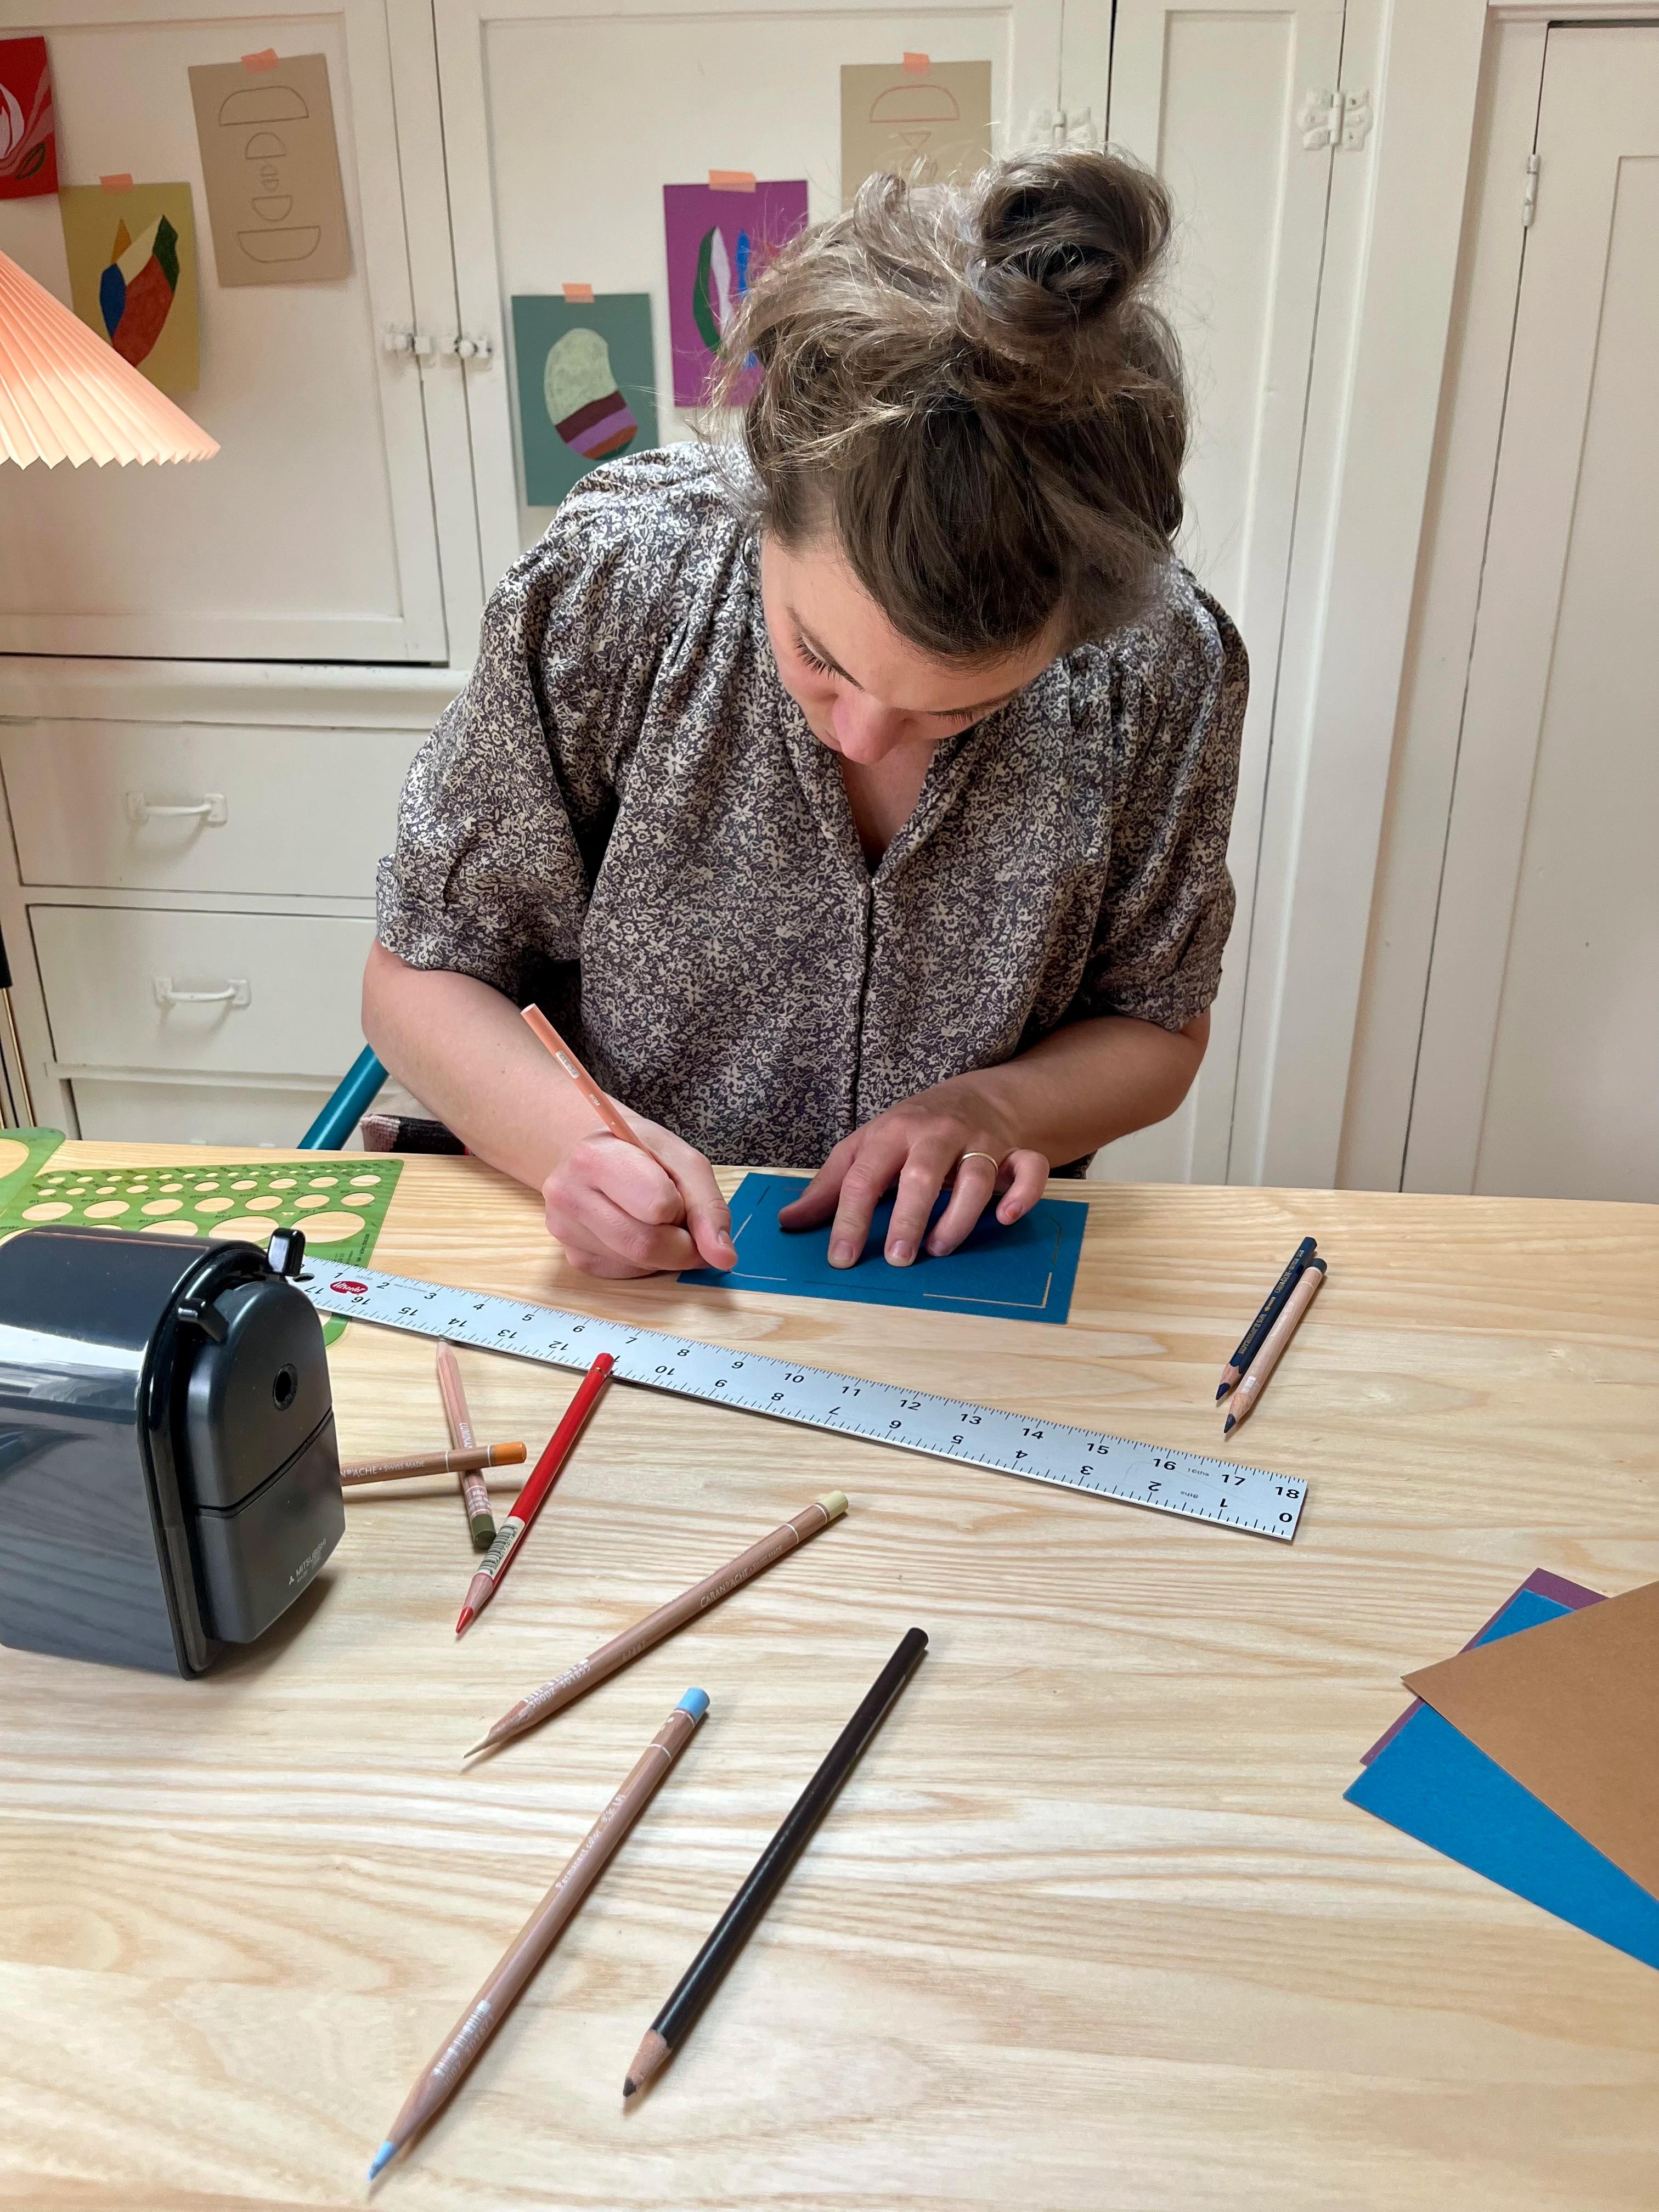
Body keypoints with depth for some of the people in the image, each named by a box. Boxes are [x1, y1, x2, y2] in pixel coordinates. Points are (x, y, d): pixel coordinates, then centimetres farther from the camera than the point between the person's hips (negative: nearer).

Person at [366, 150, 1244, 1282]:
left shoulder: (1165, 669, -14)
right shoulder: (606, 587, -16)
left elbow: (1157, 1027, 3)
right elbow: (421, 976, -6)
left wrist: (996, 1106, -17)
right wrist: (573, 1139, -23)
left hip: (955, 1292, 2)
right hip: (624, 1268, -1)